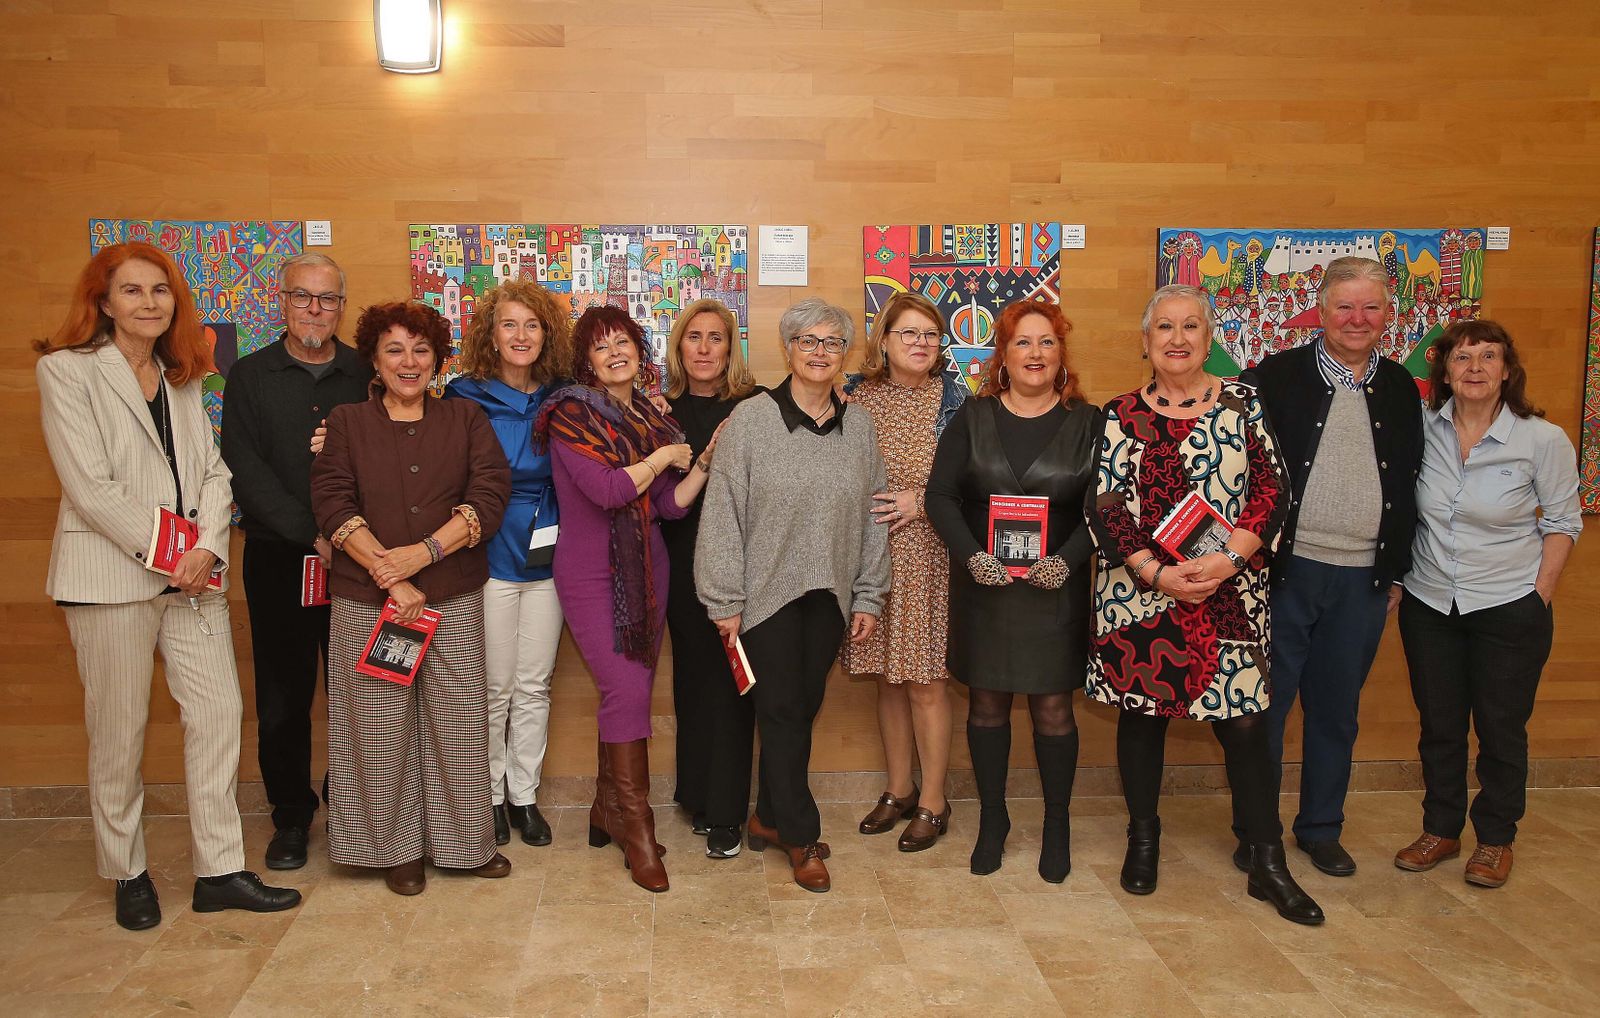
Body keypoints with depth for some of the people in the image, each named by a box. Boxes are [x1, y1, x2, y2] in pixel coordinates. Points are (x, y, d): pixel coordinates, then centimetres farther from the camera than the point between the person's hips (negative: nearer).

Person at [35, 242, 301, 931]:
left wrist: (207, 548, -8)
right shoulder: (67, 369, -3)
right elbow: (90, 484, -11)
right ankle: (128, 873, 21)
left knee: (219, 711, 2)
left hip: (194, 574, 5)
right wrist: (166, 553, -13)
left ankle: (220, 871, 12)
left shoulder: (183, 379, 15)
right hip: (111, 574, -5)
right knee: (118, 731, 4)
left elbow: (212, 472, 8)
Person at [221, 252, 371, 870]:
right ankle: (291, 816, 21)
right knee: (283, 694, 6)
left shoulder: (367, 376, 7)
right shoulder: (250, 377, 6)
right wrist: (312, 534, -14)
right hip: (278, 557, 0)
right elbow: (246, 471, -4)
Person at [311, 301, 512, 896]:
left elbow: (490, 497, -3)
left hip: (455, 600, 1)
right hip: (366, 601, 0)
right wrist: (390, 578, -15)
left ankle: (464, 841, 21)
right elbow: (333, 507, -4)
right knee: (380, 731, 4)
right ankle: (396, 848, 20)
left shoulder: (465, 419, 9)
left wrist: (422, 553, -15)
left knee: (459, 724, 5)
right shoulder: (346, 423, 8)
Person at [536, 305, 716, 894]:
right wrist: (662, 457, -7)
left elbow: (670, 505, 7)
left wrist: (707, 460, -4)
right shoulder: (572, 414, -7)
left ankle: (609, 810, 23)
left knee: (631, 692, 8)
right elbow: (607, 489, -20)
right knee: (627, 691, -12)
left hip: (646, 570, 6)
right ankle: (635, 826, 1)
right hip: (591, 572, -6)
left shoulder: (653, 420, 11)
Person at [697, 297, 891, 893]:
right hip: (768, 592, -4)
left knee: (804, 707, 10)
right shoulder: (751, 419, -7)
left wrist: (869, 596, 8)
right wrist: (725, 600, -9)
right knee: (782, 710, 0)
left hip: (830, 596, 4)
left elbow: (874, 516, 10)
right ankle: (800, 835, 14)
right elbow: (723, 513, -8)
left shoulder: (859, 427, 6)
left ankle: (771, 816, 28)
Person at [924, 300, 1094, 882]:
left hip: (1056, 588, -1)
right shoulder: (973, 419, 4)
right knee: (987, 703, 9)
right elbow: (941, 496, -1)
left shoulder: (1087, 423, 2)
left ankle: (1057, 827, 20)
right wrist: (972, 556, -16)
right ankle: (992, 821, 24)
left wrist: (1067, 559, -18)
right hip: (983, 587, 1)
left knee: (1053, 709, 4)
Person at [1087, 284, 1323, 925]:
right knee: (1141, 716, 10)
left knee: (1244, 725, 0)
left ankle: (1268, 867, 13)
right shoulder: (1120, 416, 4)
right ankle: (1143, 842, 28)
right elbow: (1105, 508, -3)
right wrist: (1156, 573, -15)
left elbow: (1271, 491, 0)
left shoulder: (1244, 404, 5)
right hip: (1138, 593, 0)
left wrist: (1227, 558, -14)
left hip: (1230, 596, 0)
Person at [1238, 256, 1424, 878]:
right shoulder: (1275, 378, -4)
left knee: (1337, 711, 14)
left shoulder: (1400, 389, 9)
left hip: (1362, 579, 4)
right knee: (1265, 706, 5)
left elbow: (1408, 488, 13)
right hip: (1284, 572, -3)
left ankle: (1321, 829, 29)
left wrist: (1397, 572, 11)